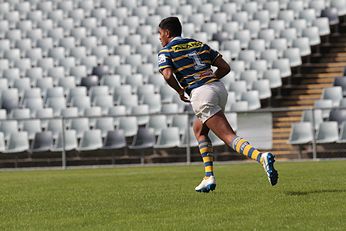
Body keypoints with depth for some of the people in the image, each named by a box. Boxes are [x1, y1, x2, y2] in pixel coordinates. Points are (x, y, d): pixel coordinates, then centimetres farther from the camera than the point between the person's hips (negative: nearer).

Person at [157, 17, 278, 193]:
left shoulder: (166, 51, 7)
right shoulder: (199, 44, 25)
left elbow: (168, 75, -13)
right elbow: (225, 67, 17)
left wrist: (180, 92, 4)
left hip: (201, 94, -7)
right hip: (219, 88, 7)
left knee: (229, 138, -13)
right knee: (199, 130, 27)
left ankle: (262, 157, -37)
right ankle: (209, 177, 17)